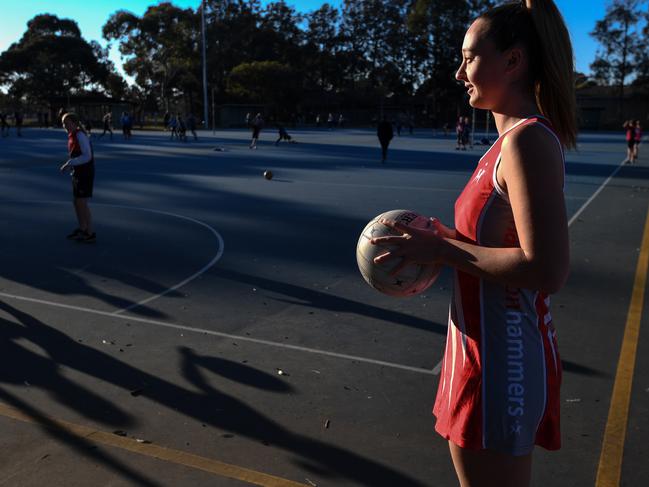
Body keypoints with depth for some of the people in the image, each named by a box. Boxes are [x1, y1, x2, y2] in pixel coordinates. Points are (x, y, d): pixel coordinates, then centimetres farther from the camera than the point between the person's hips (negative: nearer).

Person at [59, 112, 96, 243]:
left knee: (82, 203, -6)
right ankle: (82, 229, 27)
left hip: (85, 174, -9)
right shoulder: (73, 136, 11)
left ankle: (90, 234, 1)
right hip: (78, 173, 9)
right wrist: (69, 166, 7)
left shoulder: (80, 135, -16)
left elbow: (87, 156, -22)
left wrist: (70, 163, -23)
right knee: (76, 202, 15)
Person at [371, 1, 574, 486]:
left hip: (500, 361, -10)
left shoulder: (528, 141, -20)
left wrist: (441, 250, -19)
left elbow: (546, 270, -27)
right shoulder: (515, 139, 9)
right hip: (497, 350, 10)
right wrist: (444, 240, 4)